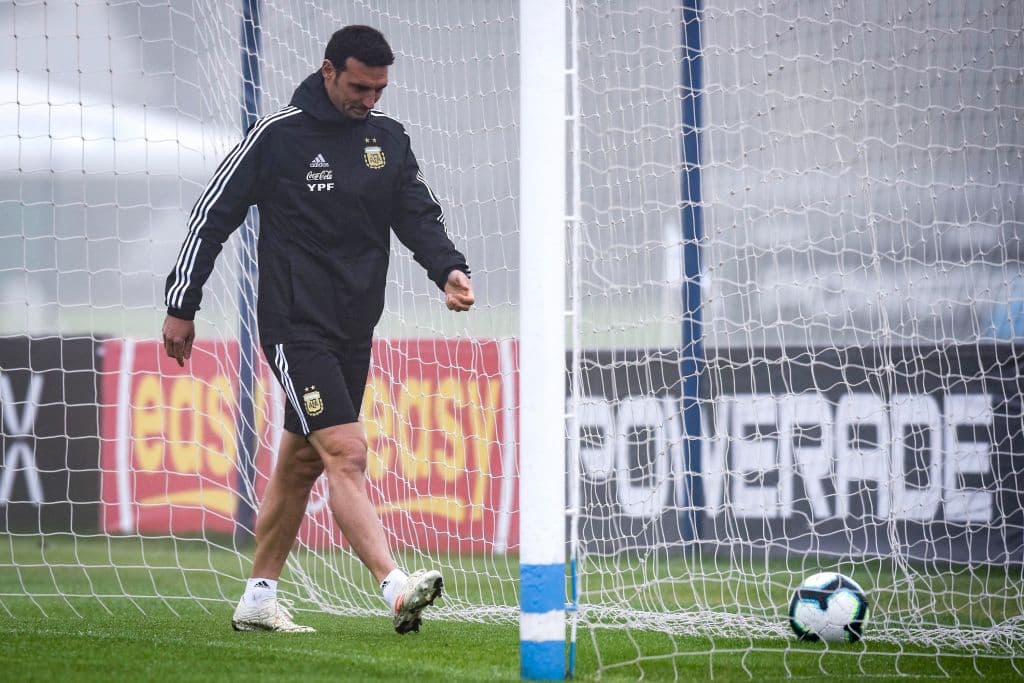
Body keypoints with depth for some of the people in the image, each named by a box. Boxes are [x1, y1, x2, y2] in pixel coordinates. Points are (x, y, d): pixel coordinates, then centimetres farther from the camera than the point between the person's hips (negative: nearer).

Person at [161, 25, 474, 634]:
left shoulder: (389, 139, 8)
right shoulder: (277, 136, -8)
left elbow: (419, 214, 6)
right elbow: (213, 215, -2)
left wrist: (449, 268, -16)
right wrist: (181, 306, 0)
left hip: (355, 329, 7)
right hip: (296, 326, -7)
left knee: (301, 462, 13)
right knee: (346, 453, -18)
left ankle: (258, 599, 22)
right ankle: (397, 589, -30)